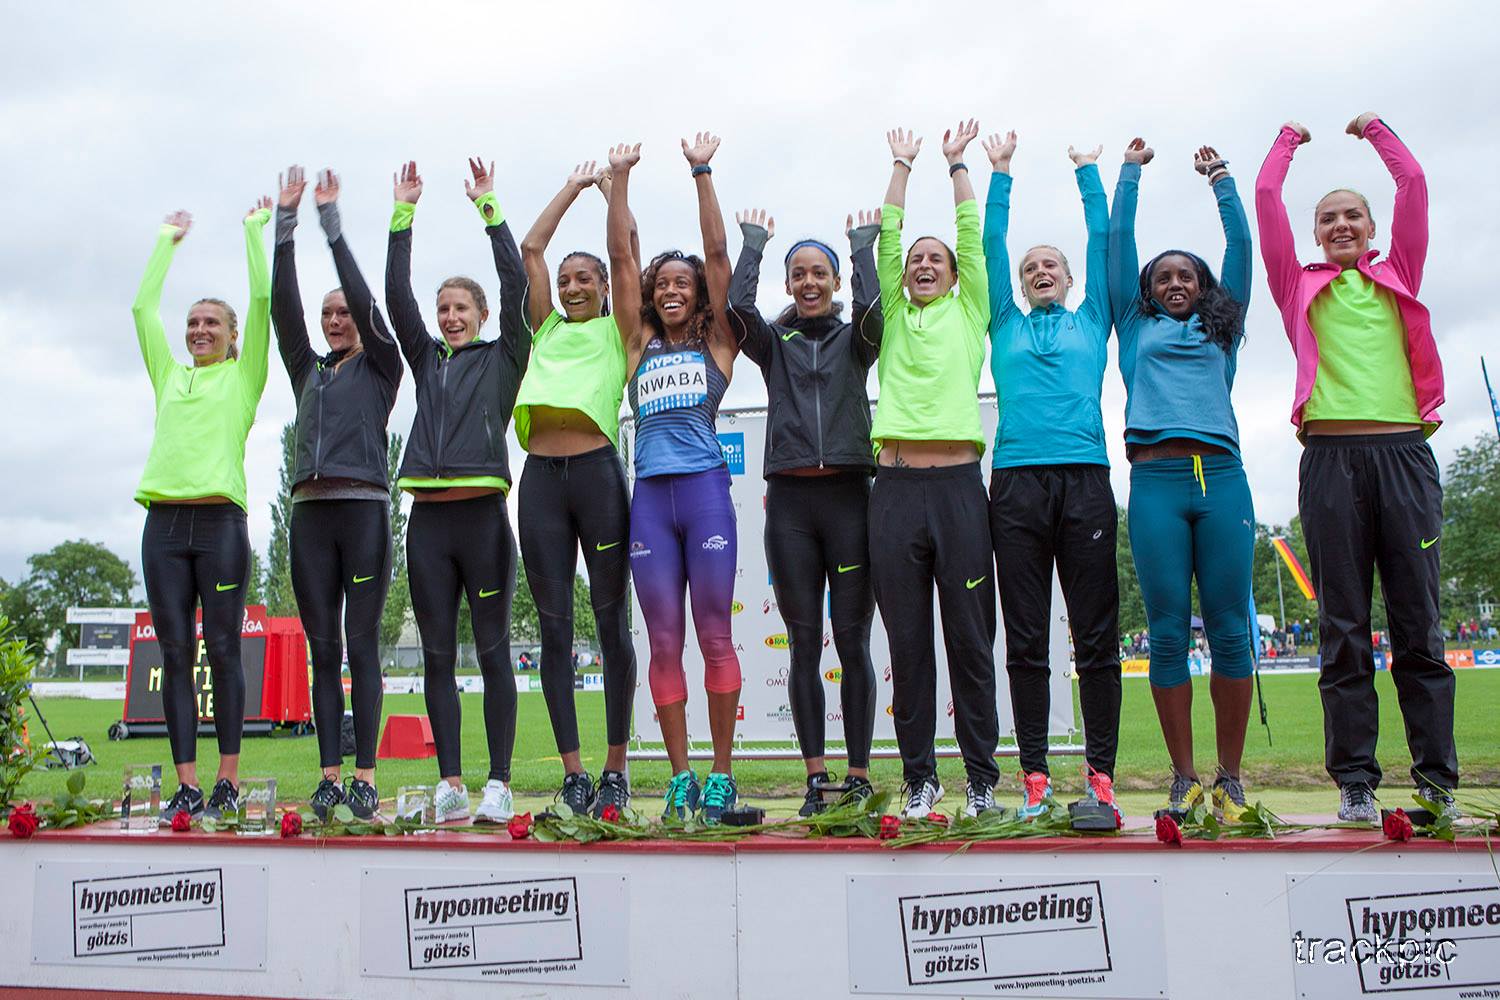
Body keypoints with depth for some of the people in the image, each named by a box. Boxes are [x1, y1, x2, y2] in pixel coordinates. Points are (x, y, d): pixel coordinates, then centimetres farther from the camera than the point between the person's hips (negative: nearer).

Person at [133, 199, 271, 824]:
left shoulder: (242, 378, 11)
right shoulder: (170, 377, 21)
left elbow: (263, 299, 6)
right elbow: (143, 306, 26)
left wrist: (255, 228, 16)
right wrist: (168, 239, 35)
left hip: (220, 520, -4)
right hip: (164, 521, 4)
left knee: (222, 650, -3)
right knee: (175, 654, 1)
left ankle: (228, 782, 3)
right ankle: (187, 787, 4)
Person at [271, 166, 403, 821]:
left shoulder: (380, 366, 10)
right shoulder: (308, 370, 21)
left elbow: (364, 298, 0)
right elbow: (284, 307, 13)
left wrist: (332, 220, 1)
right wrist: (285, 224, 7)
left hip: (364, 506, -4)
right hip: (310, 510, 5)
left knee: (362, 645, -6)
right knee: (322, 650, 3)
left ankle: (364, 778, -4)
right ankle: (329, 777, 5)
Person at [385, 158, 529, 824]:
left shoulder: (503, 358, 9)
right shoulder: (427, 360, 18)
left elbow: (516, 284, 0)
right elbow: (396, 297, 13)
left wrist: (489, 209, 3)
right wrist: (404, 215, 11)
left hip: (482, 514, -4)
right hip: (428, 519, 4)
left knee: (493, 650, -1)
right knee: (437, 655, 3)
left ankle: (498, 783, 2)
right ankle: (450, 785, 7)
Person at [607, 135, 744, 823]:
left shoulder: (716, 343, 12)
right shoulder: (640, 345, 17)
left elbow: (717, 252, 6)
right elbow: (621, 257, 14)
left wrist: (702, 172, 5)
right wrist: (620, 178, 11)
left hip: (705, 489, -2)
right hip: (650, 496, 3)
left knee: (714, 636, -1)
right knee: (664, 642, 2)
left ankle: (721, 774, 7)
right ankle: (680, 777, 9)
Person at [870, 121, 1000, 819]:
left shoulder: (969, 314, 16)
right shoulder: (894, 318, 19)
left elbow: (972, 236, 13)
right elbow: (886, 238, 16)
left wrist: (956, 162, 19)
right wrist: (902, 165, 22)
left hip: (958, 486, -1)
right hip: (896, 489, 2)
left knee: (971, 641, 1)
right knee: (908, 644, 4)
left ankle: (982, 779, 9)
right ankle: (919, 777, 12)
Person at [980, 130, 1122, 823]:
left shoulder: (1092, 321, 21)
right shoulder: (1006, 326, 20)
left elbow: (1104, 240, 20)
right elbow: (991, 247, 20)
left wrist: (1088, 171, 27)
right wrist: (1001, 173, 25)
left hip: (1084, 479, 0)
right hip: (1017, 482, 0)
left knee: (1096, 636, -1)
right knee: (1025, 641, 0)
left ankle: (1101, 775, 4)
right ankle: (1034, 776, 4)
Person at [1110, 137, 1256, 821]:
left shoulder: (1220, 333, 25)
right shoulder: (1136, 330, 22)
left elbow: (1241, 244, 25)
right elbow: (1118, 241, 23)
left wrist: (1219, 178, 30)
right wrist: (1130, 172, 31)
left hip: (1221, 478, 1)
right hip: (1157, 481, -1)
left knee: (1230, 629, -3)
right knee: (1168, 634, -3)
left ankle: (1230, 778, 5)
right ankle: (1184, 778, 4)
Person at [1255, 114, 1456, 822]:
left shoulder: (1398, 278, 20)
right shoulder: (1301, 287, 17)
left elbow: (1414, 185, 19)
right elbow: (1266, 198, 16)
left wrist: (1374, 129, 32)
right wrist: (1288, 140, 31)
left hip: (1404, 452, 1)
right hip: (1331, 457, -1)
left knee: (1419, 623, 0)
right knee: (1344, 628, -1)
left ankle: (1438, 782, 5)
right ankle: (1355, 782, 3)